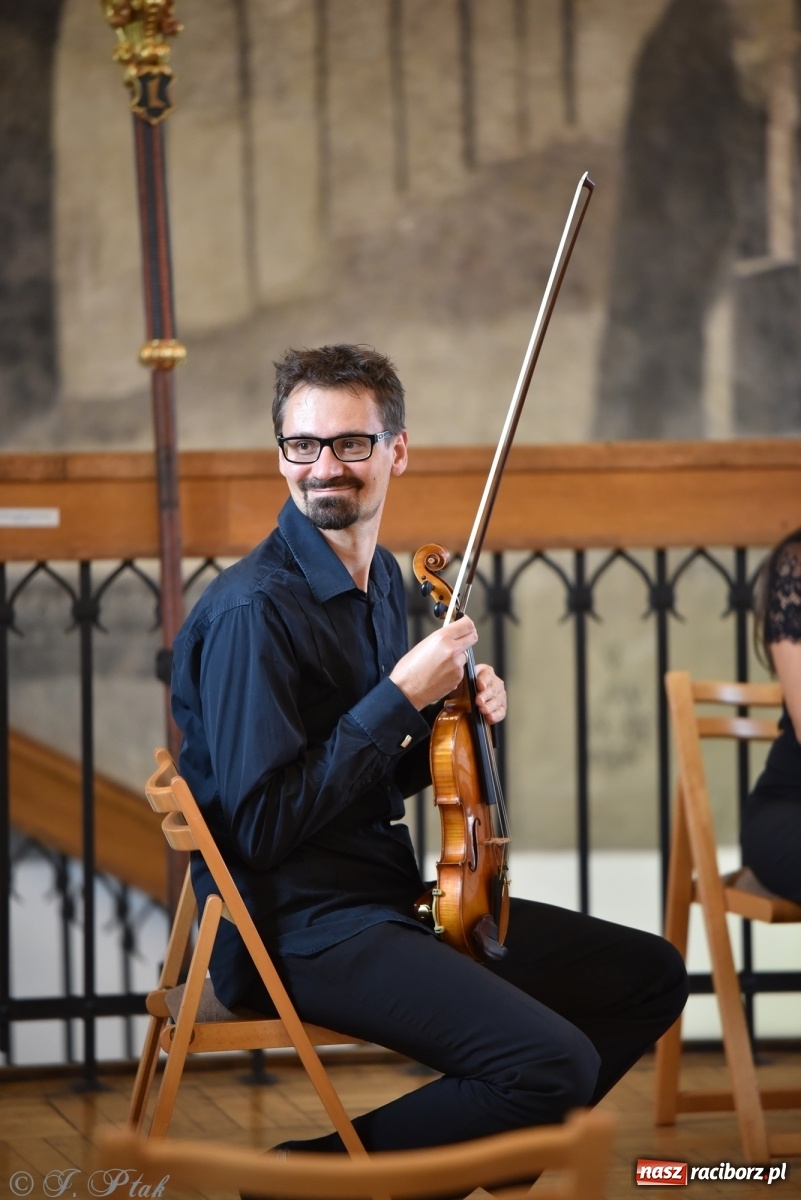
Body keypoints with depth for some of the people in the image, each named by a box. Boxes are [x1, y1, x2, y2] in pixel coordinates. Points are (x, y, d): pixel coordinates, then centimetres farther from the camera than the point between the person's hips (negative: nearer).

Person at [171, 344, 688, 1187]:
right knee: (556, 1062, -26)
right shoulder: (255, 610, -17)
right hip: (297, 927, -9)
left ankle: (484, 1144, 19)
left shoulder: (382, 580, 11)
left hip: (387, 896, 9)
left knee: (649, 976, 12)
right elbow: (265, 826, -21)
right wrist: (401, 698, -18)